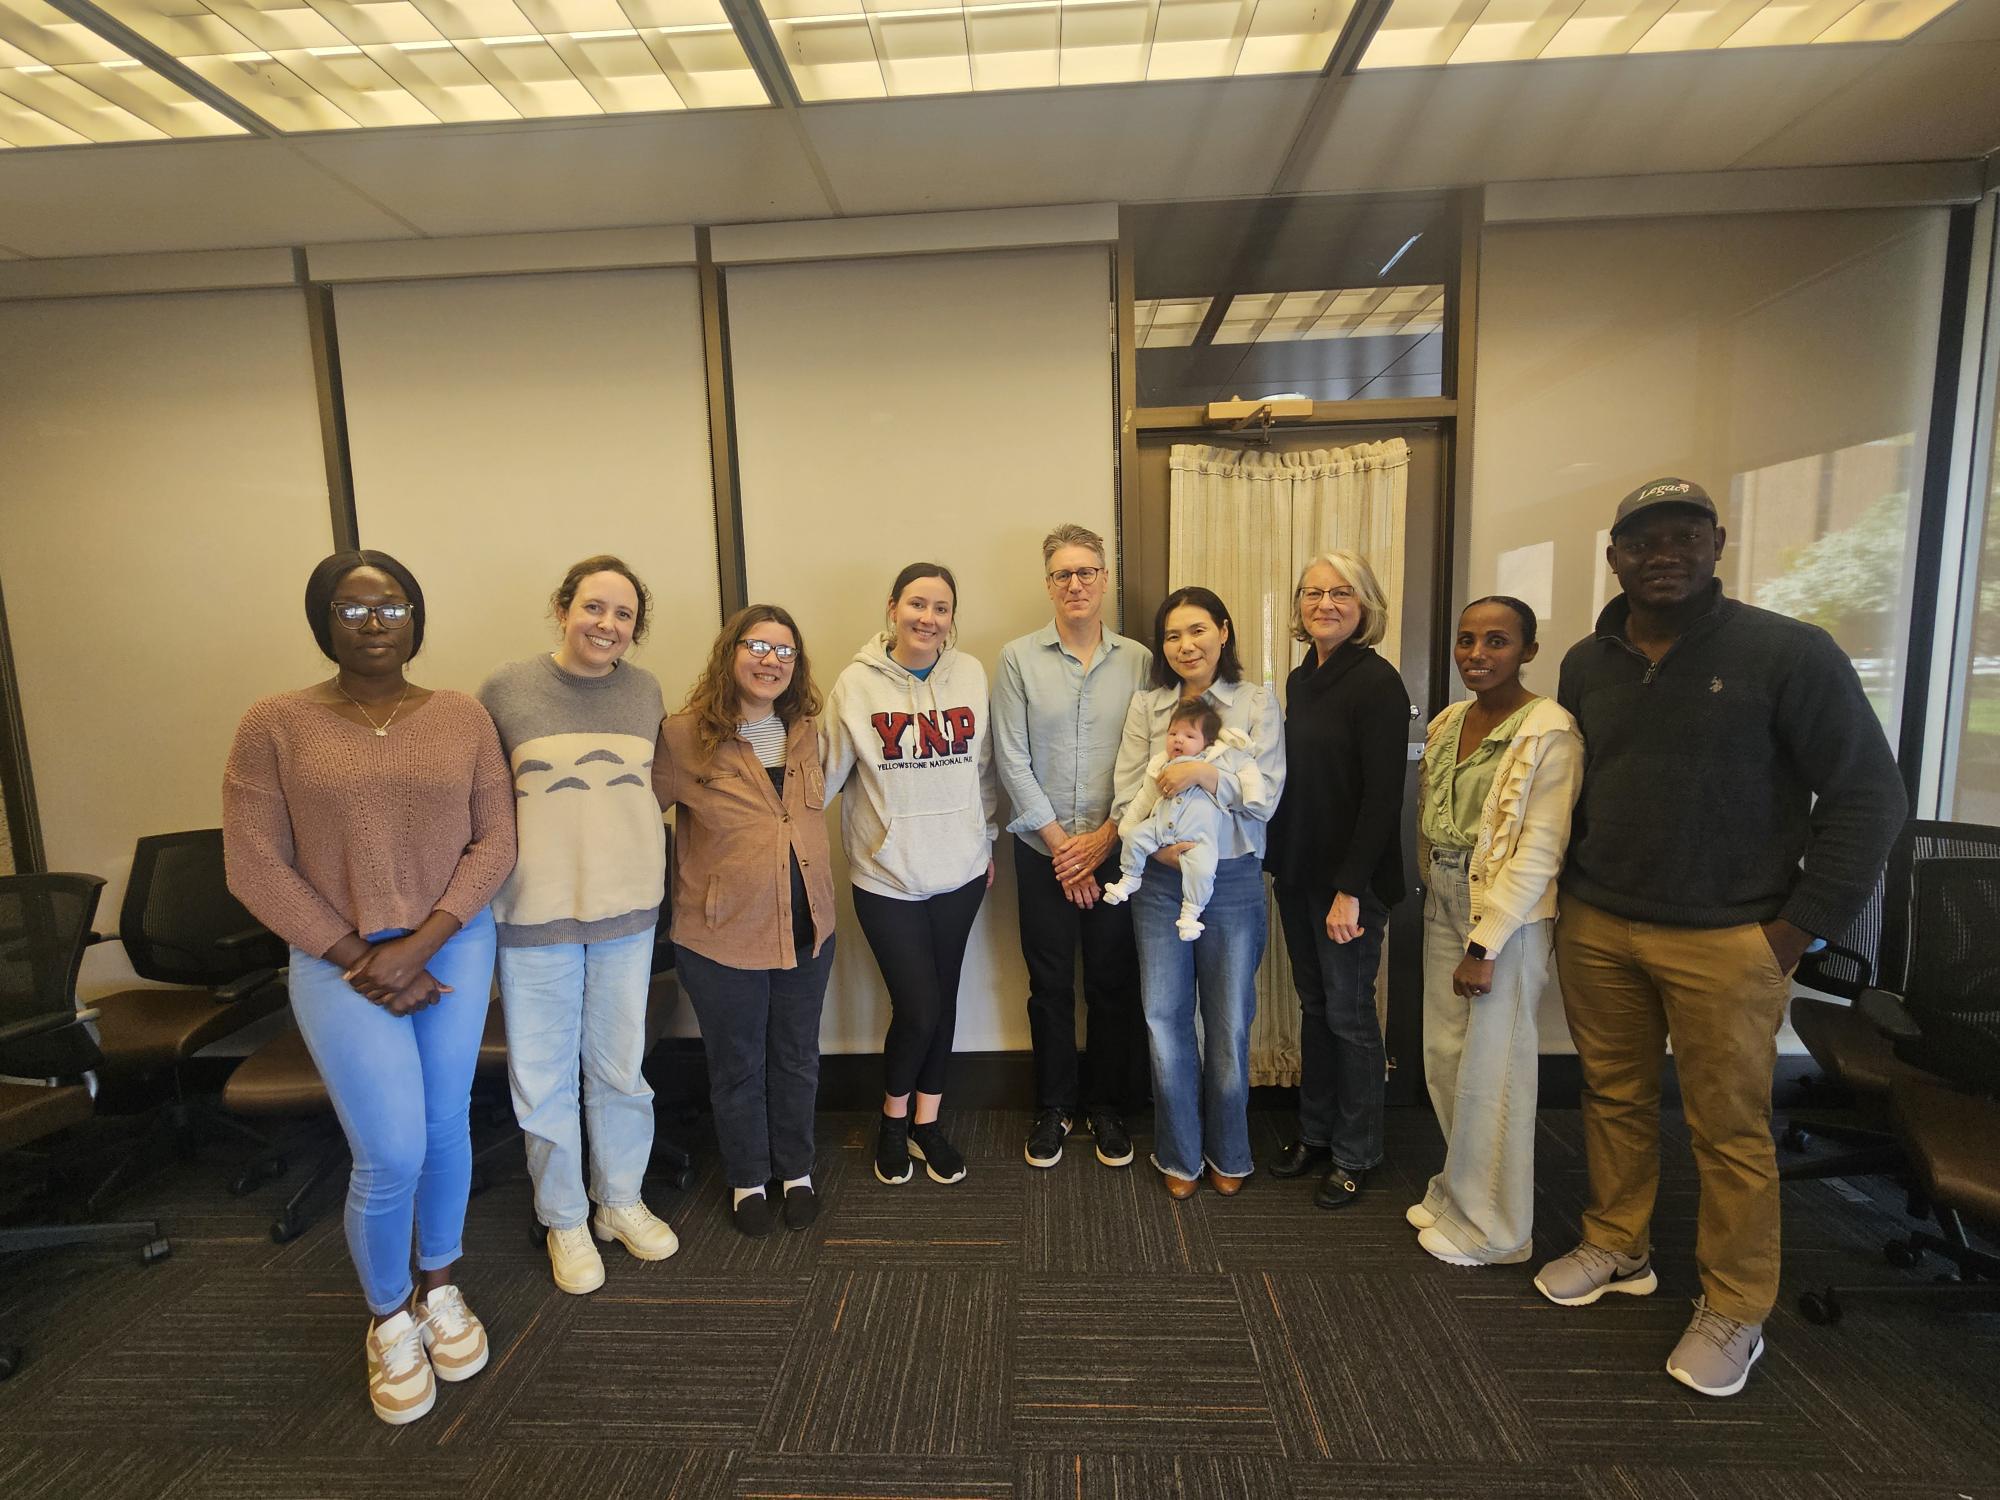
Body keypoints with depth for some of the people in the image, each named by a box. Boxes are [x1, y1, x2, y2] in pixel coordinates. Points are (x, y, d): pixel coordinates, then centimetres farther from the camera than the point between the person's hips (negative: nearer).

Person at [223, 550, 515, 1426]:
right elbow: (255, 868, -6)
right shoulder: (275, 725, -4)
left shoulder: (463, 717, 0)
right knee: (391, 1157, -1)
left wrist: (421, 944, -12)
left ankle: (439, 1289, 37)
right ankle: (388, 1321, 28)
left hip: (454, 946, 2)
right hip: (342, 962, -2)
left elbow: (494, 843, -3)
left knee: (447, 1127, 11)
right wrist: (361, 959, -10)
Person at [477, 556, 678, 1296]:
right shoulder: (505, 690, -6)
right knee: (544, 1078, 12)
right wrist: (479, 899, 0)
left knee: (620, 1068, 16)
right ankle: (564, 1220, 33)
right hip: (534, 916, -2)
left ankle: (622, 1201, 37)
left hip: (627, 910, 2)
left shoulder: (645, 691, 2)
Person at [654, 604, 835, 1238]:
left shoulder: (807, 732, 2)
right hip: (721, 933, -4)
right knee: (737, 1066, 16)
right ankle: (747, 1180, 39)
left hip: (806, 926, 4)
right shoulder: (683, 736, -13)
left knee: (796, 1059, 19)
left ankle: (796, 1170, 42)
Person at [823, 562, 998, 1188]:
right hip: (886, 875, -3)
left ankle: (927, 1122, 36)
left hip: (959, 872, 3)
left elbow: (985, 767, 9)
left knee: (943, 1000, 14)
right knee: (917, 1008, -1)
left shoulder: (970, 675, 0)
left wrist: (988, 841, 12)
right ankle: (894, 1116, 30)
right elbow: (826, 771, -4)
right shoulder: (857, 683, -7)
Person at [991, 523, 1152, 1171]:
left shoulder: (1139, 661, 1)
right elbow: (1012, 760, -5)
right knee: (1049, 985, 11)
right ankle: (1053, 1106, 30)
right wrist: (1059, 841, -8)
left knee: (1115, 984, 10)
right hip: (1043, 852, 0)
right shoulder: (1018, 658, -1)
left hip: (1116, 850, 1)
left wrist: (1105, 837, -9)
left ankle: (1109, 1104, 31)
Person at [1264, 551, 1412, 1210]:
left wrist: (1351, 889, -20)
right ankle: (1315, 1132, 33)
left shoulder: (1377, 683, -14)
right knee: (1314, 1006, 17)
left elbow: (1382, 796, -18)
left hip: (1349, 880, -7)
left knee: (1349, 1014, 6)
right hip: (1297, 874, 7)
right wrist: (1278, 861, 8)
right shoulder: (1300, 679, 9)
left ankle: (1355, 1154, 25)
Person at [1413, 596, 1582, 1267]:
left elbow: (1538, 853, -17)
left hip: (1508, 915, -6)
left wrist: (1484, 947, -16)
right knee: (1444, 1055, 13)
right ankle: (1457, 1191, 34)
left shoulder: (1549, 731, -14)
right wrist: (1436, 886, 9)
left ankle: (1488, 1226, 24)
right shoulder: (1447, 722, 8)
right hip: (1444, 903, 7)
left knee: (1490, 1072, 4)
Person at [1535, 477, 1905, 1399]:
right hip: (1597, 930, 4)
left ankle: (1734, 1313, 24)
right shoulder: (1587, 664, 7)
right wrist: (1571, 894, 10)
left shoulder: (1787, 652, -7)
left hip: (1726, 942, -4)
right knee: (1613, 1099, 16)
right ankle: (1616, 1250, 34)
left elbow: (1866, 793, -6)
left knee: (1731, 1129, 6)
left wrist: (1800, 926, -9)